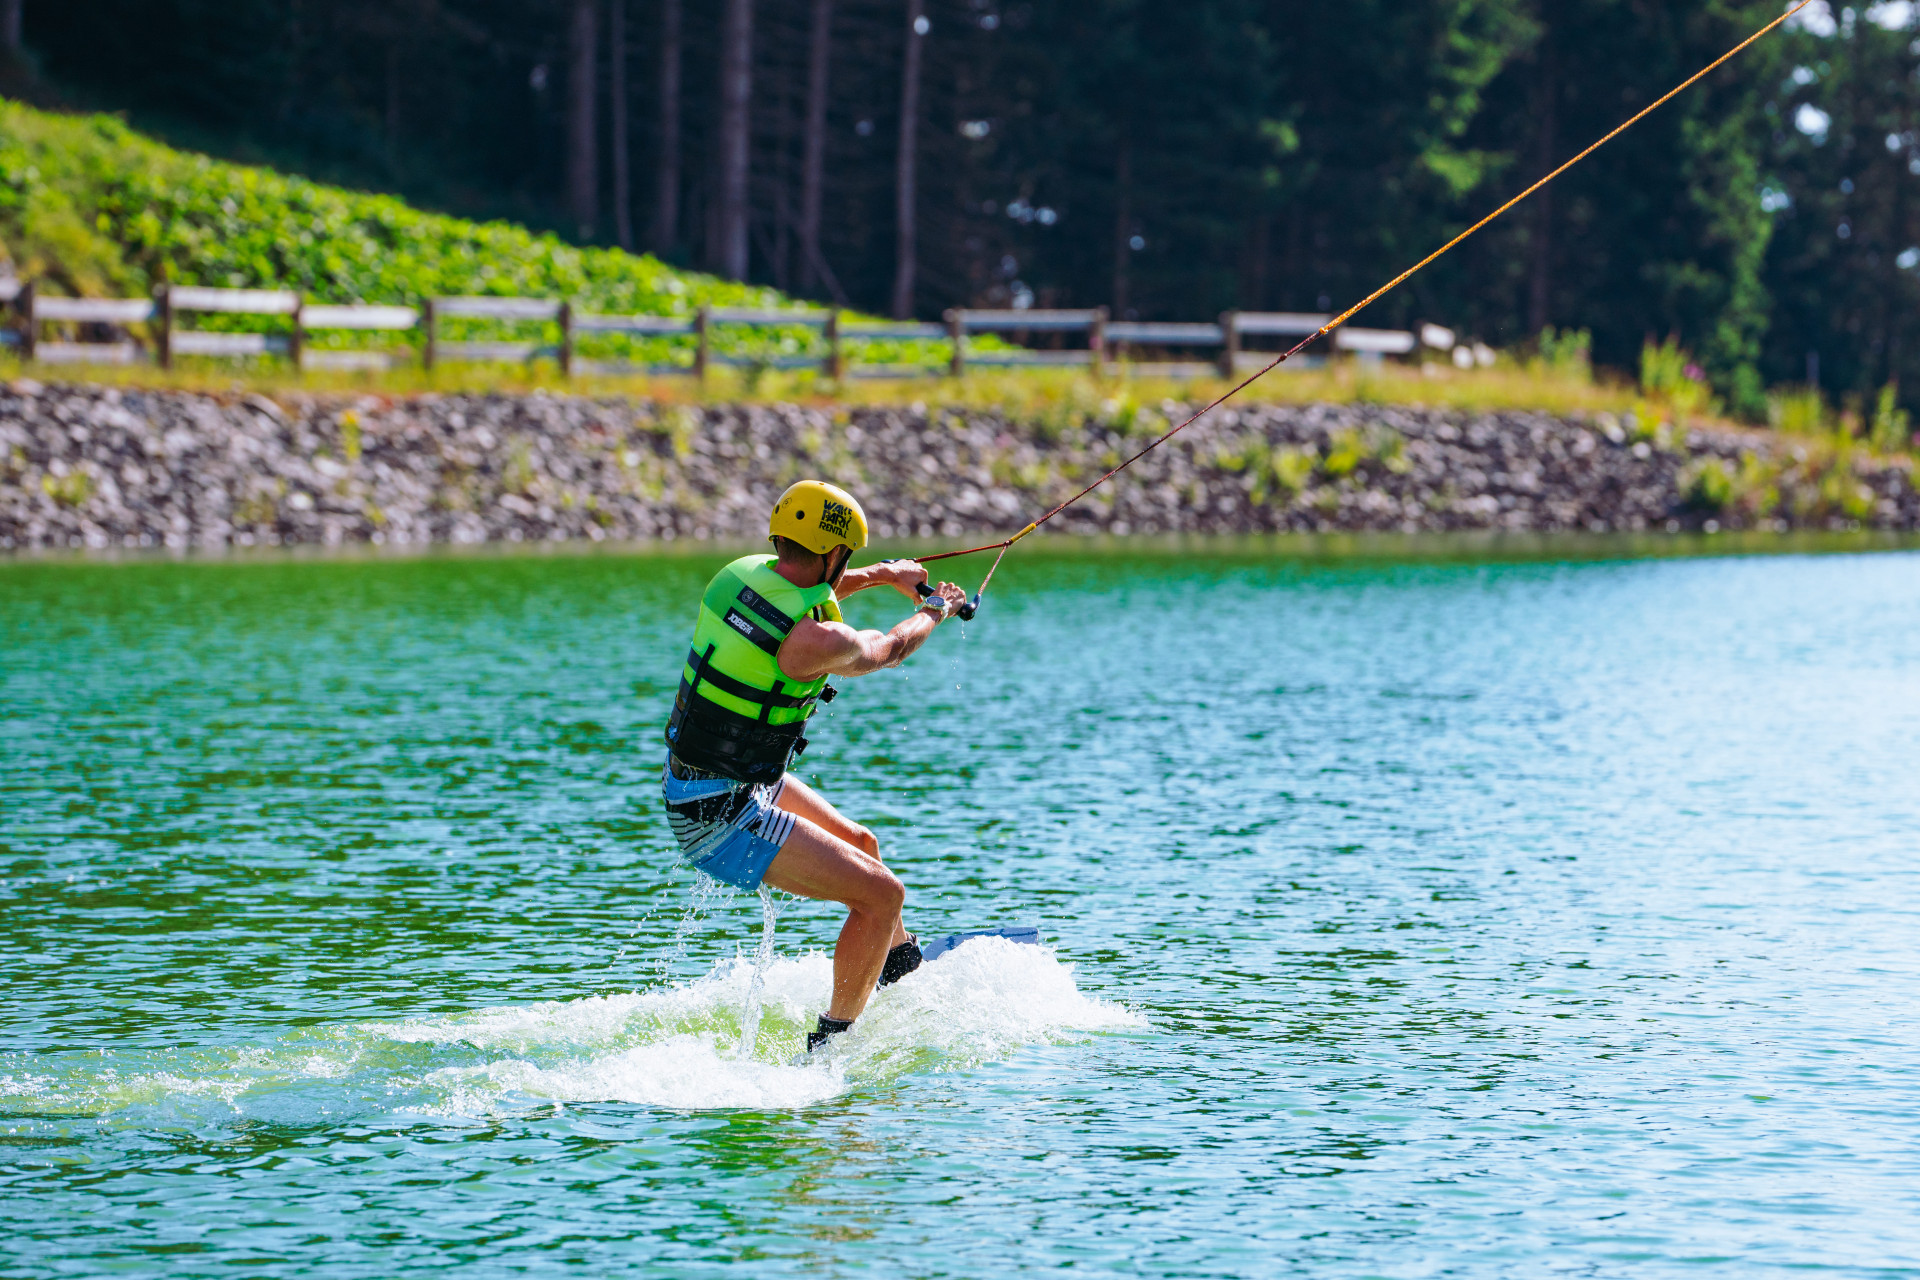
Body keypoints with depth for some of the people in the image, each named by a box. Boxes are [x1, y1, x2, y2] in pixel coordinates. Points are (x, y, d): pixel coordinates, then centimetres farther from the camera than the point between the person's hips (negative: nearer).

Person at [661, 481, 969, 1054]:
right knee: (882, 893, -9)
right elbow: (889, 649, -3)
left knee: (860, 844, 27)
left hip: (689, 780, 10)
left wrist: (882, 574, 35)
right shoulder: (814, 640, -26)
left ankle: (900, 957, 51)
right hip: (723, 818, -10)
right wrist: (934, 611, 19)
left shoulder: (745, 572, -1)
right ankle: (831, 1045, 0)